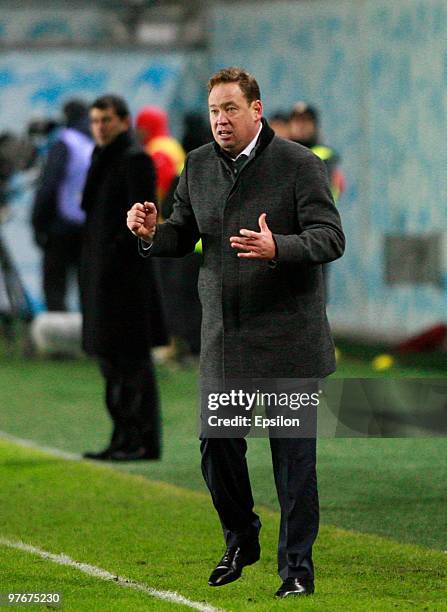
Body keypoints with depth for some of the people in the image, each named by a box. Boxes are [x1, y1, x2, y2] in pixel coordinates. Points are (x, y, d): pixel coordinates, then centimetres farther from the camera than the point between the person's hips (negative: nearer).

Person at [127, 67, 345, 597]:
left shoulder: (298, 165, -8)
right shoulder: (199, 166, 8)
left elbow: (331, 238, -14)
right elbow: (182, 236, 16)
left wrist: (277, 248, -32)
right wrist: (151, 232, -7)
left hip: (287, 337, -4)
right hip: (223, 336, 5)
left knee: (293, 454, -2)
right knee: (217, 445, 5)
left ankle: (297, 565, 7)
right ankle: (241, 541, 29)